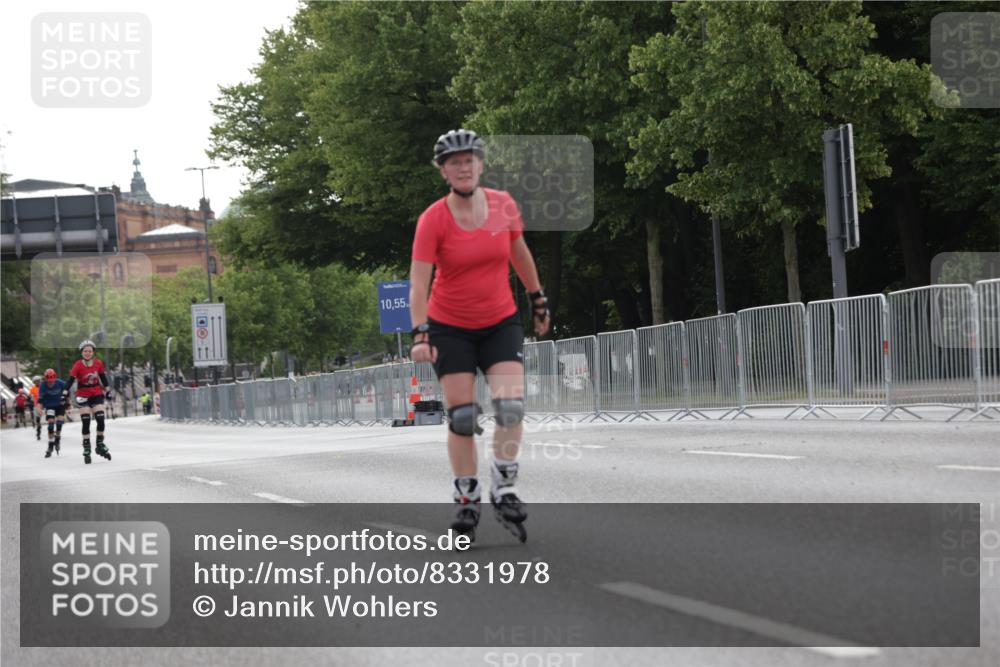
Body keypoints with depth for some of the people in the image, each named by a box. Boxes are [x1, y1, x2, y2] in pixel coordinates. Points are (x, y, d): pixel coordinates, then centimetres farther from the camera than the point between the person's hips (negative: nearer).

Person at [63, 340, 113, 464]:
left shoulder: (98, 363, -4)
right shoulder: (78, 365, -14)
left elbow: (103, 377, 9)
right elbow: (71, 380, -20)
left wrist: (108, 390, 12)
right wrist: (65, 392, -32)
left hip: (97, 394, 3)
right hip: (83, 396, -3)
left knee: (100, 419, -5)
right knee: (86, 422, -5)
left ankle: (100, 445, 13)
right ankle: (86, 449, 4)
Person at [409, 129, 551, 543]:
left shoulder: (504, 205, -7)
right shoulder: (433, 220, -16)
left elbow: (520, 254, 10)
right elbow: (418, 282, -20)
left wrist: (539, 302, 17)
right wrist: (420, 334, -30)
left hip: (501, 323, 2)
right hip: (451, 328, -2)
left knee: (511, 407, -13)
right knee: (462, 417, -3)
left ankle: (503, 490, 1)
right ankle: (466, 501, 9)